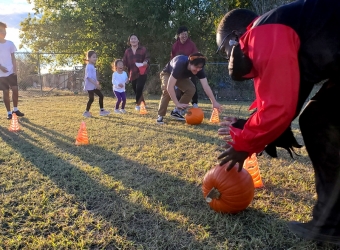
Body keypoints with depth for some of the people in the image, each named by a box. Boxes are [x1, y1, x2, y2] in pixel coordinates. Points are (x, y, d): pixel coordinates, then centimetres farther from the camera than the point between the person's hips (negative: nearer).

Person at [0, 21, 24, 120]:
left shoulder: (10, 43, 8)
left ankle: (15, 109, 12)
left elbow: (13, 57, 8)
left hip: (11, 72, 2)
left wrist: (15, 69, -3)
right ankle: (9, 112, 8)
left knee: (15, 89, -5)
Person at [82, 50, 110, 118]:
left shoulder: (92, 66, 13)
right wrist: (96, 84, -28)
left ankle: (102, 111, 17)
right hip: (90, 86, -10)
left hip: (94, 86, 10)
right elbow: (89, 77, -26)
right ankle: (86, 112, 10)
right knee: (91, 99, -4)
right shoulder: (89, 67, -18)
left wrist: (97, 83, 12)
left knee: (101, 96, 10)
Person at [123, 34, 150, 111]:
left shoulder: (143, 49, 3)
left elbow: (147, 58, -4)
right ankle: (143, 104, 27)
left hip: (142, 73, -4)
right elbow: (124, 62, 11)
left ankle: (137, 105, 0)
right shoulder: (127, 51, 12)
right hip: (132, 74, 4)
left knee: (139, 88, -16)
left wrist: (146, 62, -26)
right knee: (136, 90, 8)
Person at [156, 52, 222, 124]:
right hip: (168, 73, -5)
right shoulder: (180, 65, -44)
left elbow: (206, 86, -33)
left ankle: (176, 111, -4)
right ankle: (160, 116, -16)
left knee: (191, 89, -18)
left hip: (181, 76, 5)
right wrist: (177, 104, -51)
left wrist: (214, 102, -41)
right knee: (167, 91, -32)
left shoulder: (199, 69, -29)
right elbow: (170, 87, -47)